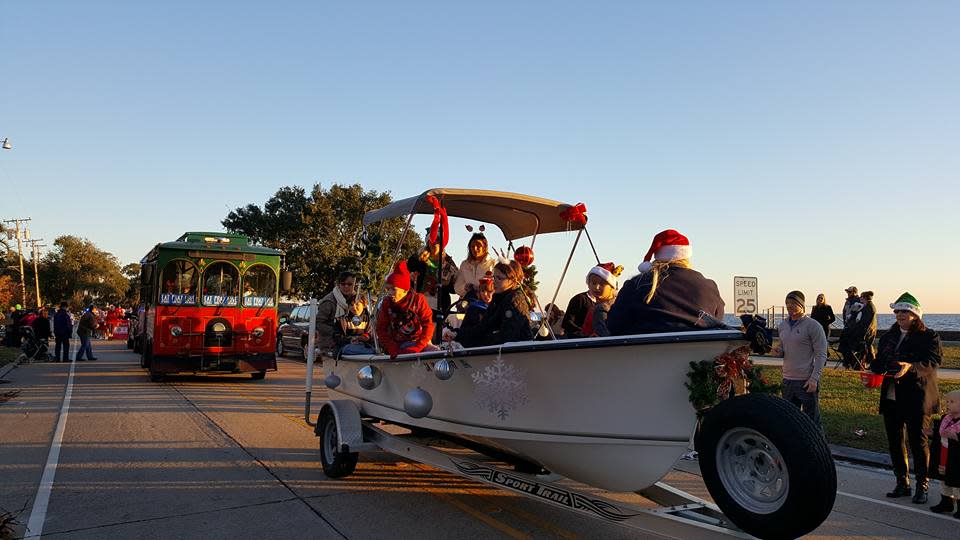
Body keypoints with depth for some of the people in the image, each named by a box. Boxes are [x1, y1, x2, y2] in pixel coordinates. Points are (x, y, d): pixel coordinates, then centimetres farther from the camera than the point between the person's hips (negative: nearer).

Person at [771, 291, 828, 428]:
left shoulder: (813, 326, -9)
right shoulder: (782, 326, 11)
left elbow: (821, 355, -11)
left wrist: (814, 379, -18)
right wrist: (778, 351, -1)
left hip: (807, 381, -6)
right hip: (787, 379, 6)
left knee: (812, 421, 2)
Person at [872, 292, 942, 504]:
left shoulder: (929, 336, -4)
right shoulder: (888, 336, 13)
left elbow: (933, 362, -18)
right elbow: (880, 361, 13)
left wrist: (910, 367, -35)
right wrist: (872, 373, -8)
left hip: (917, 399, -5)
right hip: (891, 397, 6)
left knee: (918, 441, 1)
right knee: (895, 441, 11)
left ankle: (921, 487, 15)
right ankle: (902, 483, 24)